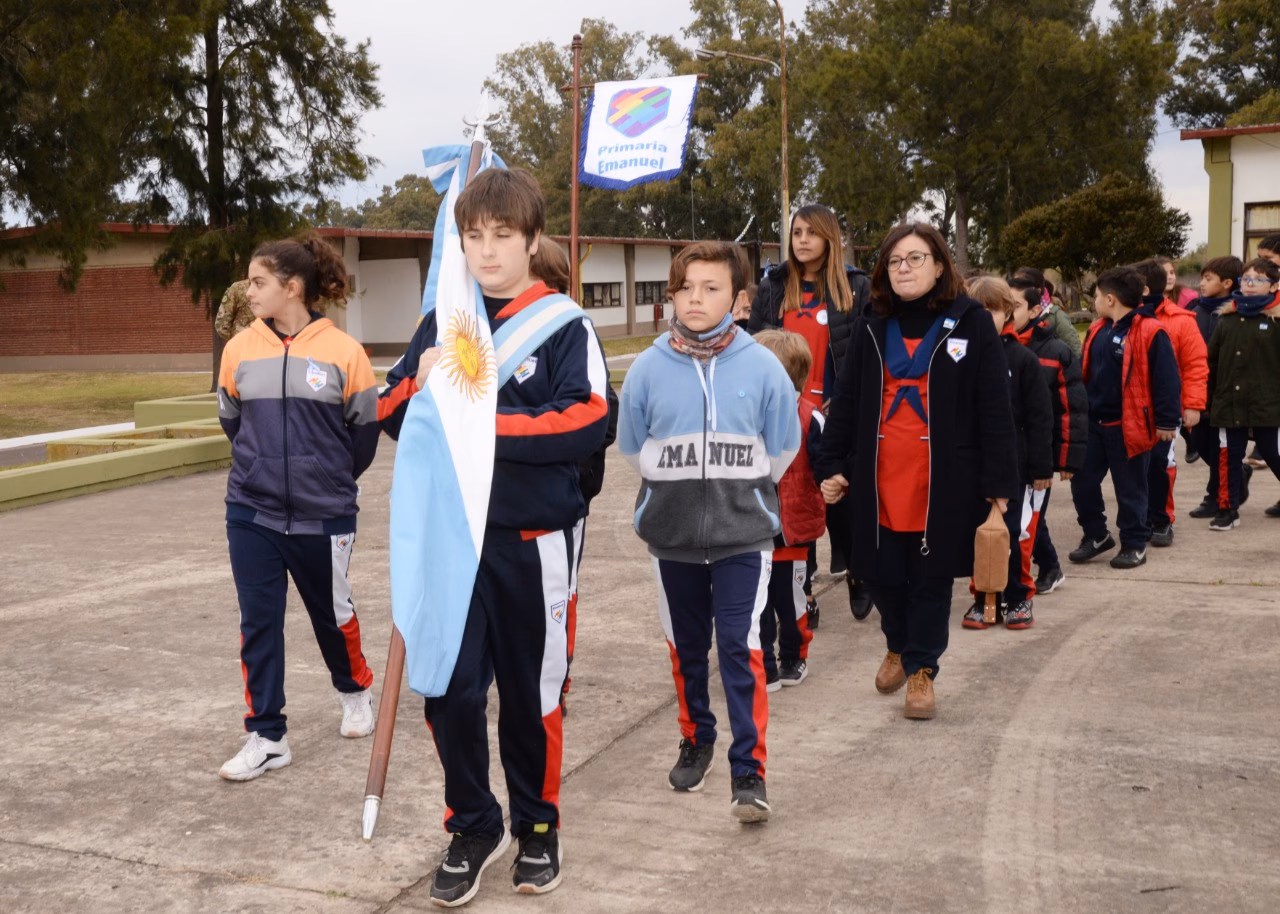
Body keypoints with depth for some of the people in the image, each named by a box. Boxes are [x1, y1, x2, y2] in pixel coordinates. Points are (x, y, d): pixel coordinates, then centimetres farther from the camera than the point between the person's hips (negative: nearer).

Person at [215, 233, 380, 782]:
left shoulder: (343, 351, -9)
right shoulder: (239, 349, -1)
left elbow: (366, 427, 2)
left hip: (323, 515, -2)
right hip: (252, 514, 2)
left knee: (331, 612, 14)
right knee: (257, 623, 2)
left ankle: (355, 692, 42)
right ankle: (266, 738, 12)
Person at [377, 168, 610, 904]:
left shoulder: (564, 325, -5)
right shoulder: (439, 323, 8)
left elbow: (586, 424, -18)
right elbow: (392, 419, 8)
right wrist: (419, 386, -13)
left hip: (536, 538, -3)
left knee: (532, 690, 9)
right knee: (449, 690, 2)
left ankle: (538, 827, 29)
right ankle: (474, 827, 23)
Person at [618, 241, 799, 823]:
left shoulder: (761, 366, -7)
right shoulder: (649, 368, -5)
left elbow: (782, 447, 4)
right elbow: (632, 447, 8)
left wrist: (739, 494, 10)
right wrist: (677, 491, 10)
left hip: (744, 533, -2)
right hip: (670, 534, 2)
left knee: (742, 648, -8)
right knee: (685, 646, 15)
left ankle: (749, 773, -1)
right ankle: (696, 742, 35)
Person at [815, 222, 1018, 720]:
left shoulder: (971, 323, -3)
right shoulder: (872, 328, 8)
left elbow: (995, 409, -5)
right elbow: (845, 402, 9)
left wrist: (999, 484, -9)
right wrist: (832, 465, 2)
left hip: (944, 478, -3)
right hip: (879, 476, 3)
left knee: (932, 577, 7)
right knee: (882, 573, 9)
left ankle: (921, 669, 24)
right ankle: (899, 647, 36)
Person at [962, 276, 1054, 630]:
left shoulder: (1023, 359, -5)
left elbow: (1039, 418, -5)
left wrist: (1042, 467, -7)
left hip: (1015, 465, -2)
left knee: (1016, 535, 5)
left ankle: (1018, 598, 20)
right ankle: (984, 598, 21)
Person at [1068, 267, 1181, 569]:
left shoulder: (1150, 332, -14)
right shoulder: (1098, 330, 9)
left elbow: (1166, 379, -14)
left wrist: (1166, 421, -14)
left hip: (1129, 426, -7)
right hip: (1092, 422, 7)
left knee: (1130, 489, 4)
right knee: (1082, 480, 11)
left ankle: (1134, 545, 18)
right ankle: (1095, 535, 27)